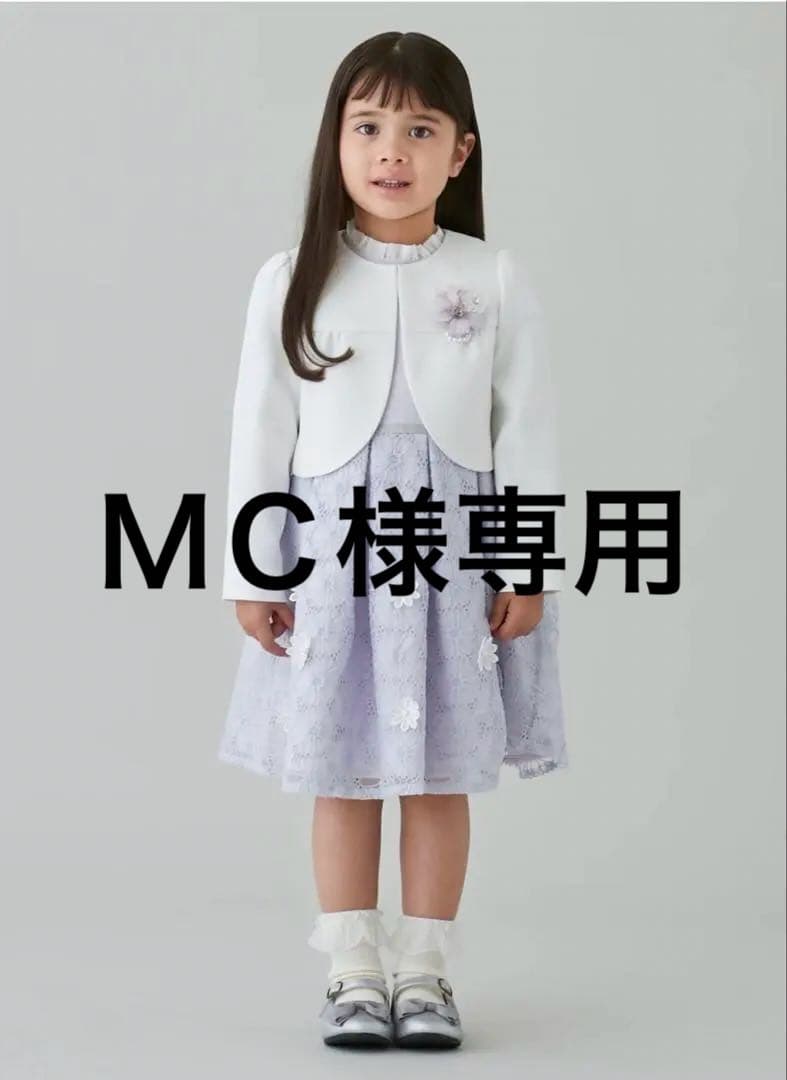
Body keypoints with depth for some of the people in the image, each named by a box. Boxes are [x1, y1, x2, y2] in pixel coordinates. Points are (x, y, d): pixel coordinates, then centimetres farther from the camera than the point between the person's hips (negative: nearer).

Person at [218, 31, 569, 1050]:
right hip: (332, 548, 0)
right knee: (341, 776, 6)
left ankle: (425, 972, 19)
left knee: (441, 775, 7)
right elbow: (260, 432, 2)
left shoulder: (494, 280, -1)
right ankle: (352, 974, 17)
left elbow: (527, 431, 1)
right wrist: (255, 573, -1)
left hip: (455, 548, 0)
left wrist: (529, 571, -2)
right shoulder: (293, 281, -1)